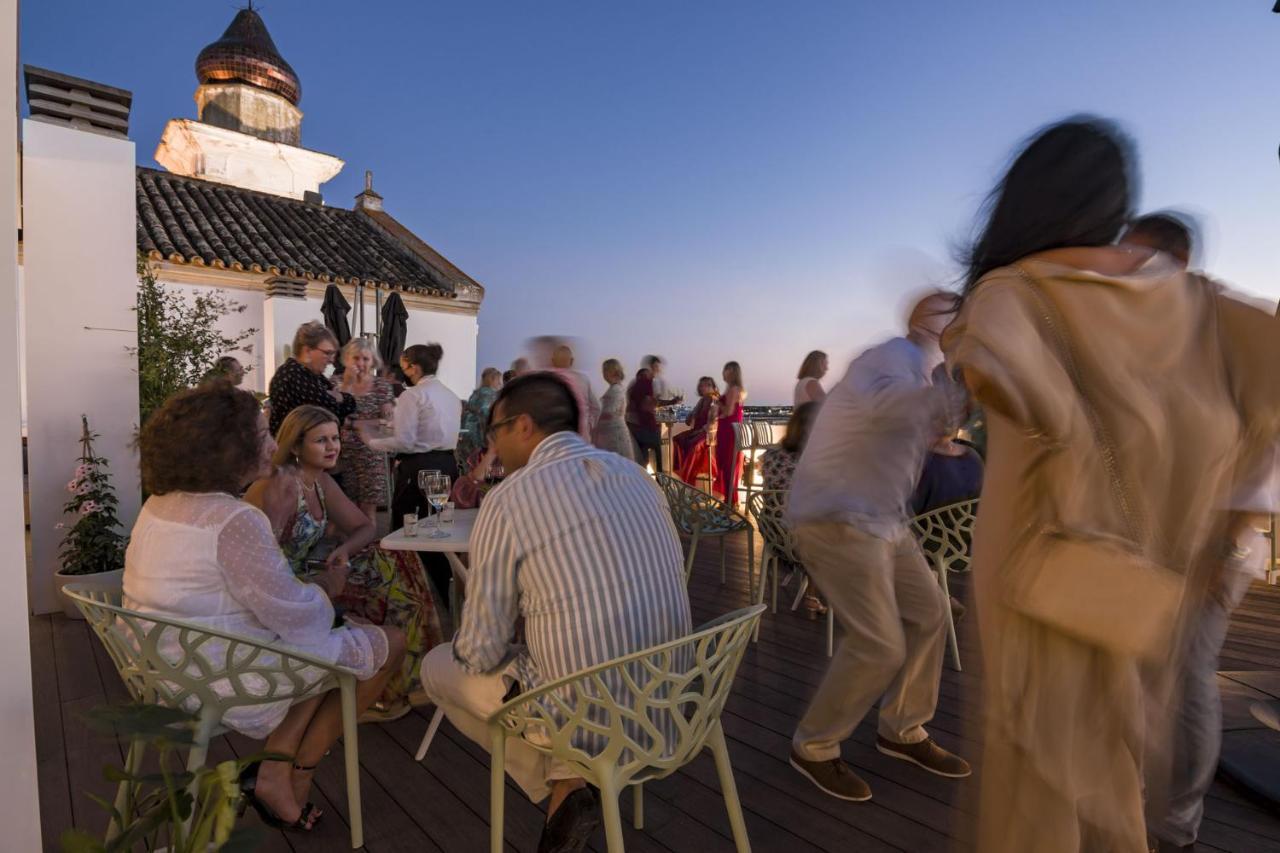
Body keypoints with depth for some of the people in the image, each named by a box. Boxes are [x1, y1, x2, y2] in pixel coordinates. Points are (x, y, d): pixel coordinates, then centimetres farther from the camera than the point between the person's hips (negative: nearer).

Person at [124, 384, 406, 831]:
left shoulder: (159, 503, 3)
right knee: (387, 644, 2)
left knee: (335, 641, 20)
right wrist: (326, 587, -3)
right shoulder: (233, 521, -27)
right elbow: (297, 618, -24)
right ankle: (297, 774, 13)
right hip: (224, 687, -9)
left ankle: (275, 770, 14)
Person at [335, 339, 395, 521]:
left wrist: (353, 423, -8)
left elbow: (387, 422, -1)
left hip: (372, 454, -1)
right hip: (344, 453, 1)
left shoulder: (382, 386, 4)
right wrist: (347, 383, -11)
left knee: (368, 510, 1)